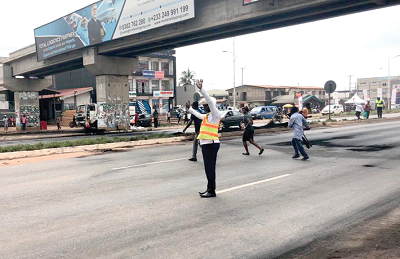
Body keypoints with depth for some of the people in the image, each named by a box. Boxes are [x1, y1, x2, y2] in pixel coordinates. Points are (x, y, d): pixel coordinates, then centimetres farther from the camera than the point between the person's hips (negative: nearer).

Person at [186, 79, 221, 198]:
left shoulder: (215, 114, -7)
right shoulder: (207, 115, 19)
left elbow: (210, 101, -23)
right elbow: (199, 115, 41)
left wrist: (201, 89, -31)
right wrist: (190, 109, 52)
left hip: (211, 144, -10)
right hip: (206, 144, 10)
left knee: (210, 168, -6)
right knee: (208, 168, 13)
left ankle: (212, 191, 1)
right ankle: (209, 189, 22)